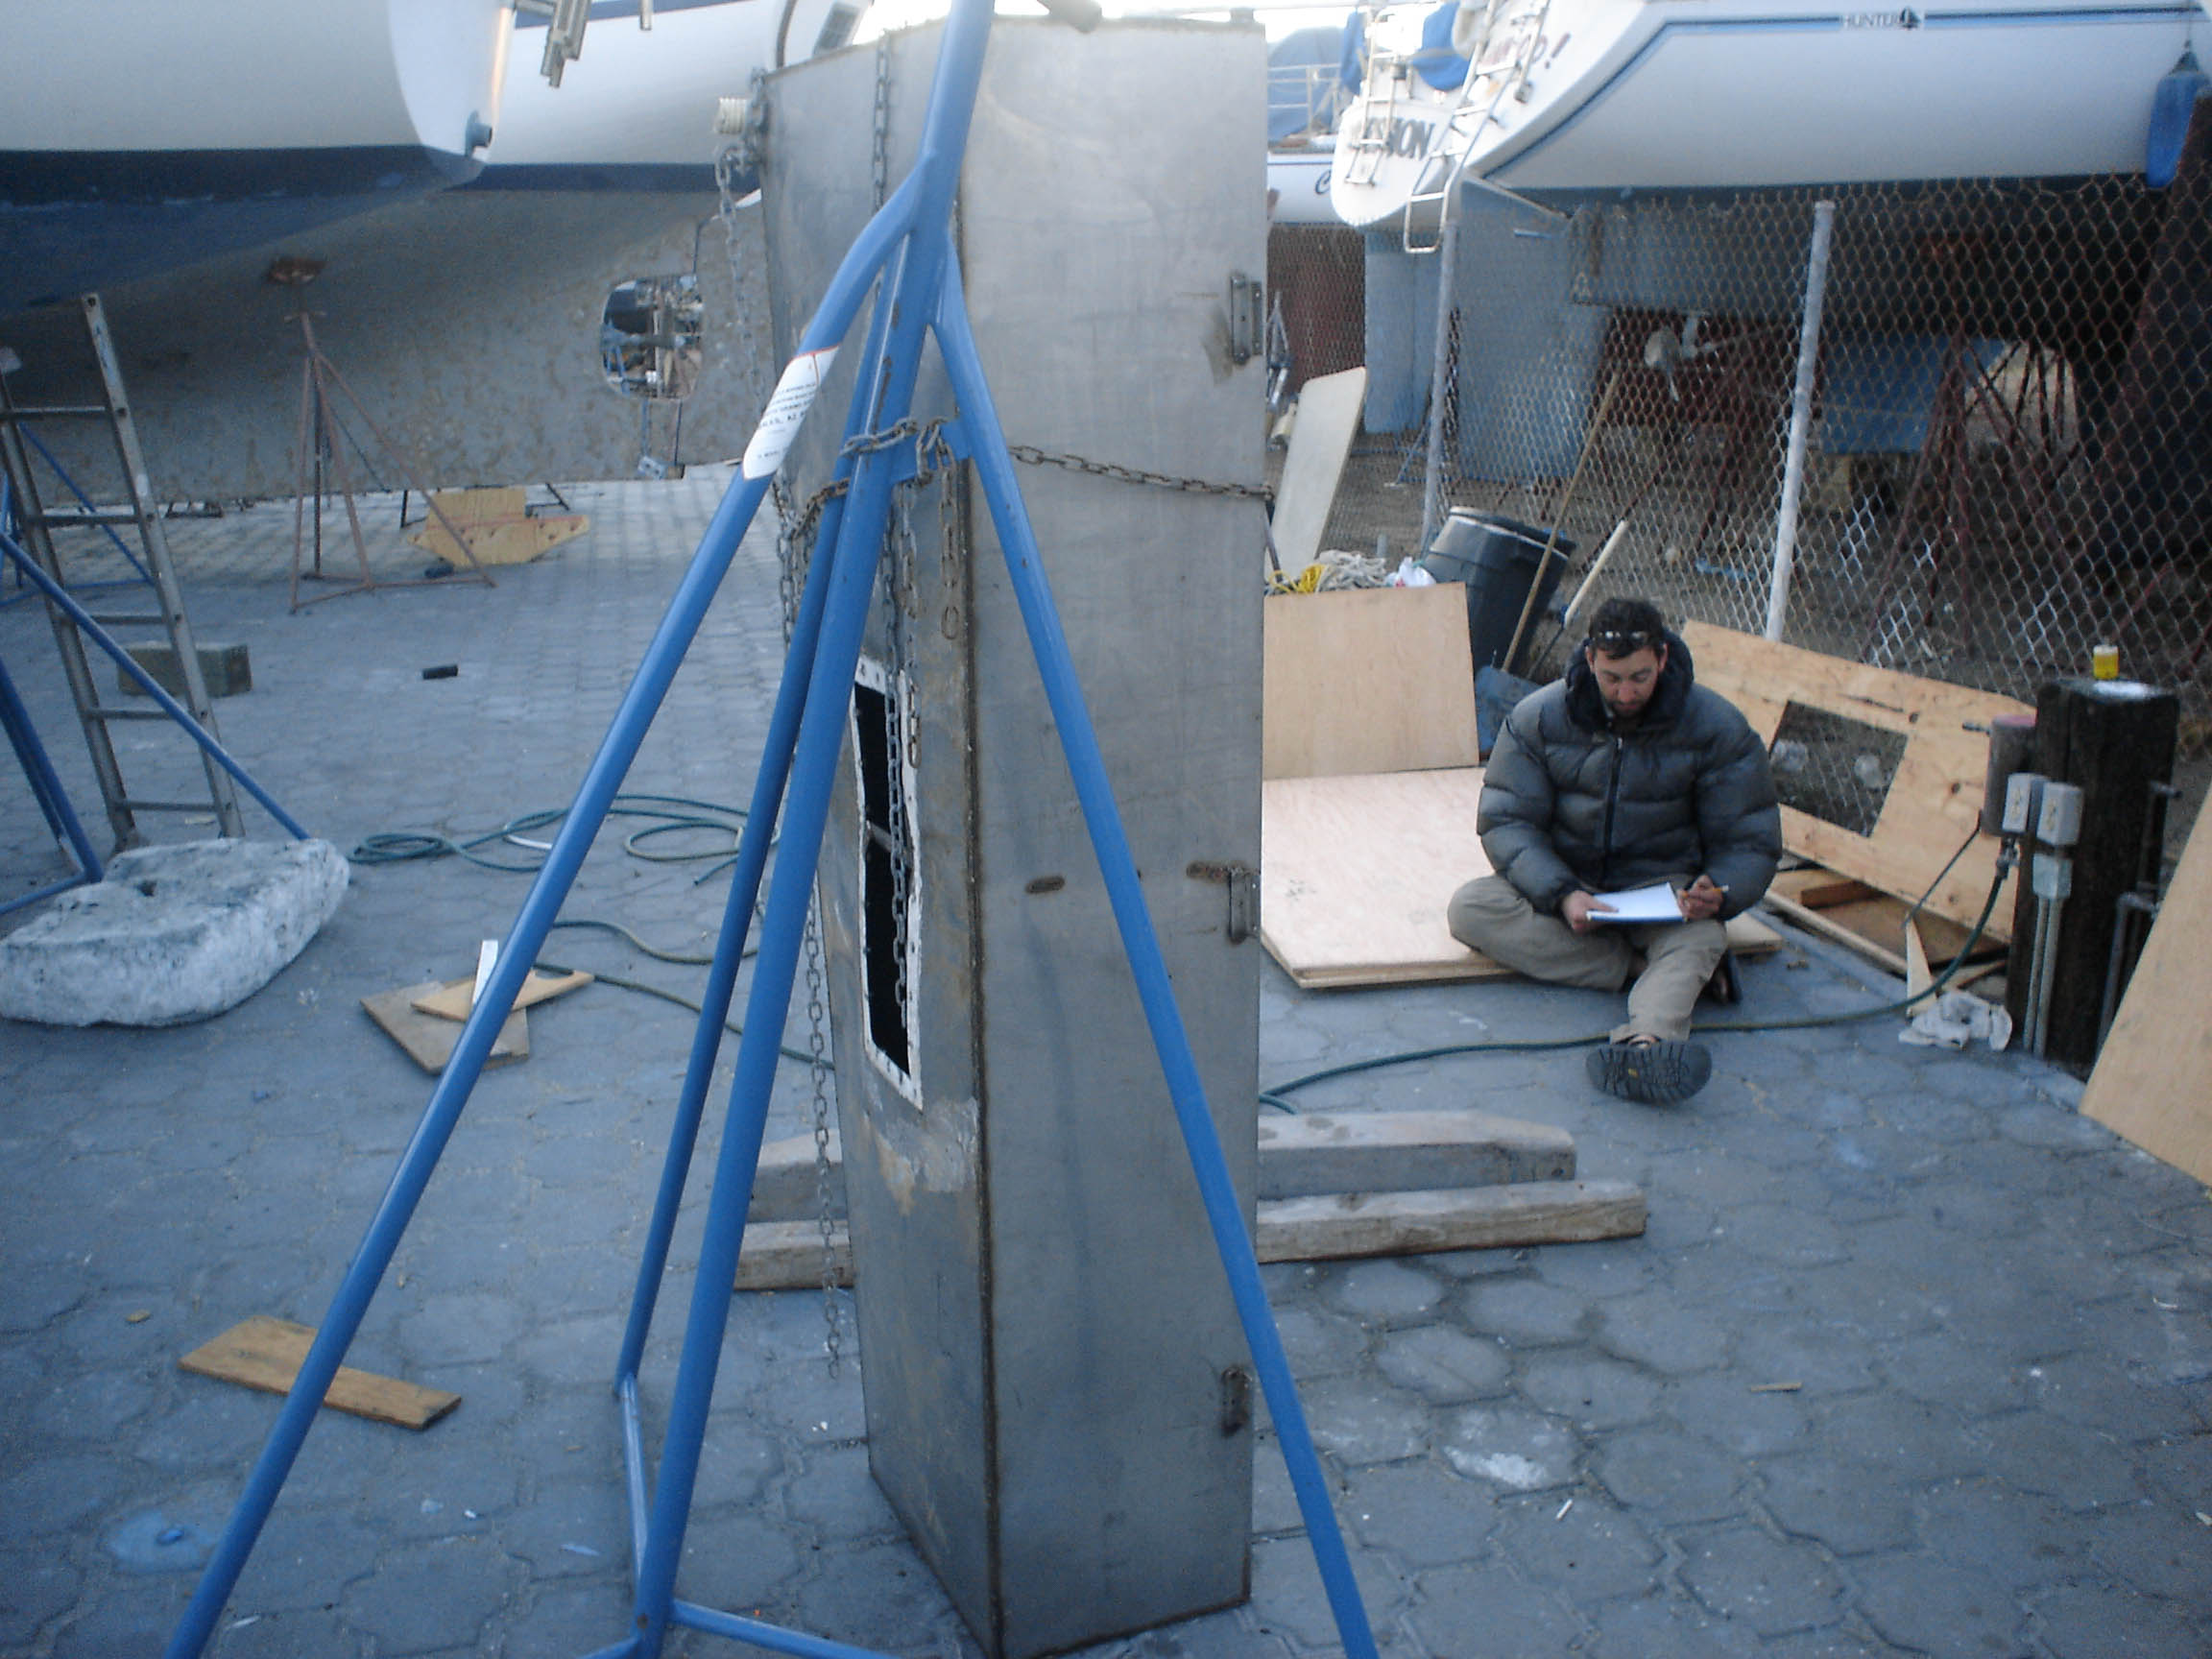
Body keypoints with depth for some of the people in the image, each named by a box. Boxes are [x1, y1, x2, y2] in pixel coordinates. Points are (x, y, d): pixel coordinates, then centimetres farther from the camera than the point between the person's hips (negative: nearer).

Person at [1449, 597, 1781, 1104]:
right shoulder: (1538, 716, -6)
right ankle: (1646, 968, -30)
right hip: (1566, 884, 2)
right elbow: (1505, 821, -8)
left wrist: (1718, 893, -27)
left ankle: (1645, 1044, -67)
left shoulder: (1717, 727, -7)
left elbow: (1750, 840, -2)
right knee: (1470, 908, -27)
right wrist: (1561, 894, -27)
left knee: (1701, 936, -36)